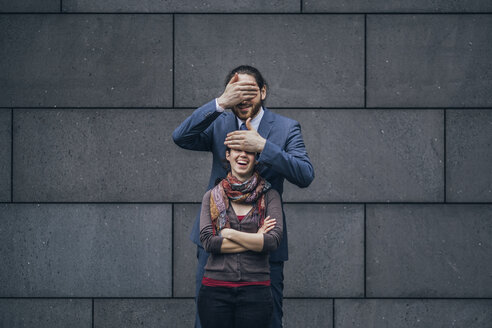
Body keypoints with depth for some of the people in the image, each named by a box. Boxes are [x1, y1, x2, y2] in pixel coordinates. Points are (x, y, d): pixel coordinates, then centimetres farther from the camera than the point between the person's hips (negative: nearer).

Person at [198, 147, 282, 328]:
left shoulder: (269, 196, 5)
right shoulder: (212, 197, 8)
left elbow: (273, 240, -8)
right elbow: (207, 242, -5)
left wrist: (229, 233, -7)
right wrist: (255, 239, -8)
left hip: (255, 292, -1)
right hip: (215, 290, 1)